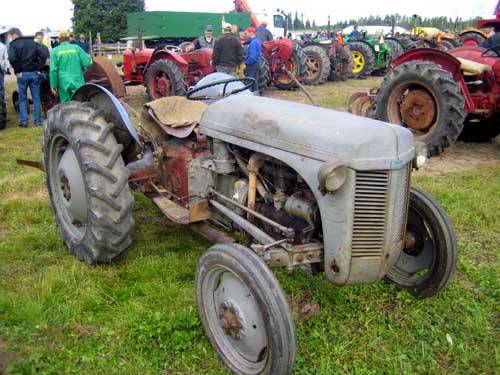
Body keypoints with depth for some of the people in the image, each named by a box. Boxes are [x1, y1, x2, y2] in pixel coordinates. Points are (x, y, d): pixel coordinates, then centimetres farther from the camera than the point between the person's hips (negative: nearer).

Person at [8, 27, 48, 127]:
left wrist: (17, 71, -8)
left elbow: (12, 59, -20)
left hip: (22, 74, -3)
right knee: (36, 98, 8)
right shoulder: (33, 43, 9)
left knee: (22, 99, 7)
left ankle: (24, 121, 4)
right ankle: (38, 120, 9)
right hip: (34, 74, 3)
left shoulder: (13, 44, -3)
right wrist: (39, 68, -1)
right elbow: (44, 55, -3)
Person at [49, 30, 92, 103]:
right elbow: (87, 63, -4)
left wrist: (53, 85, 1)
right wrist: (89, 57, 20)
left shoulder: (55, 51, 1)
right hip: (78, 83, 0)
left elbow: (53, 70, -4)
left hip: (63, 84, 0)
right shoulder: (76, 48, 1)